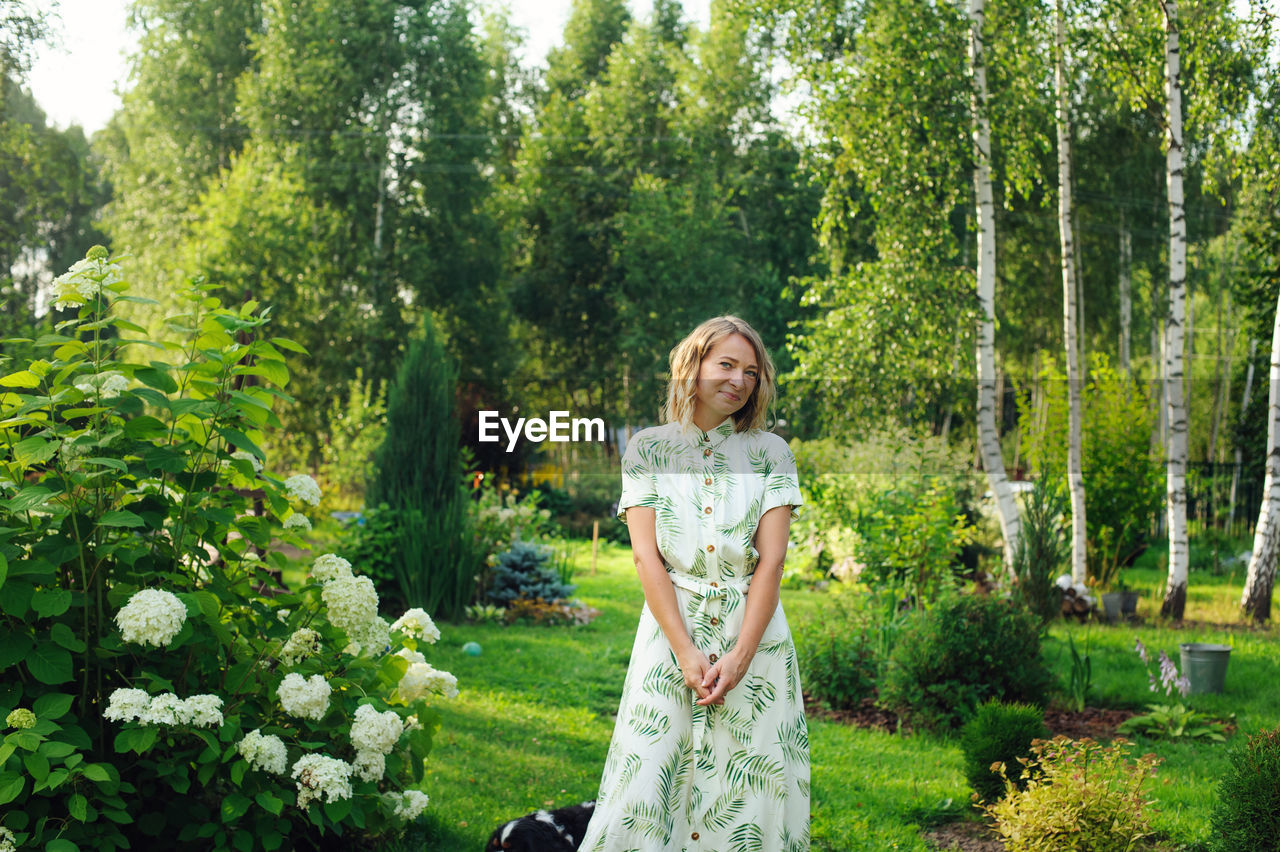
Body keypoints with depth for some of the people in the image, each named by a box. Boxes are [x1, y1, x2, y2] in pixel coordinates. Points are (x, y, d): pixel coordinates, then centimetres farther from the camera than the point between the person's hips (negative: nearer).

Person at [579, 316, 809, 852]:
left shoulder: (771, 452, 6)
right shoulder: (647, 448, 5)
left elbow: (771, 559, -2)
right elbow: (646, 557, -3)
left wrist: (740, 655, -12)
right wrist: (687, 651, -12)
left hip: (753, 633, 1)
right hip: (670, 628, -1)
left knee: (750, 793, 2)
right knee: (648, 785, -2)